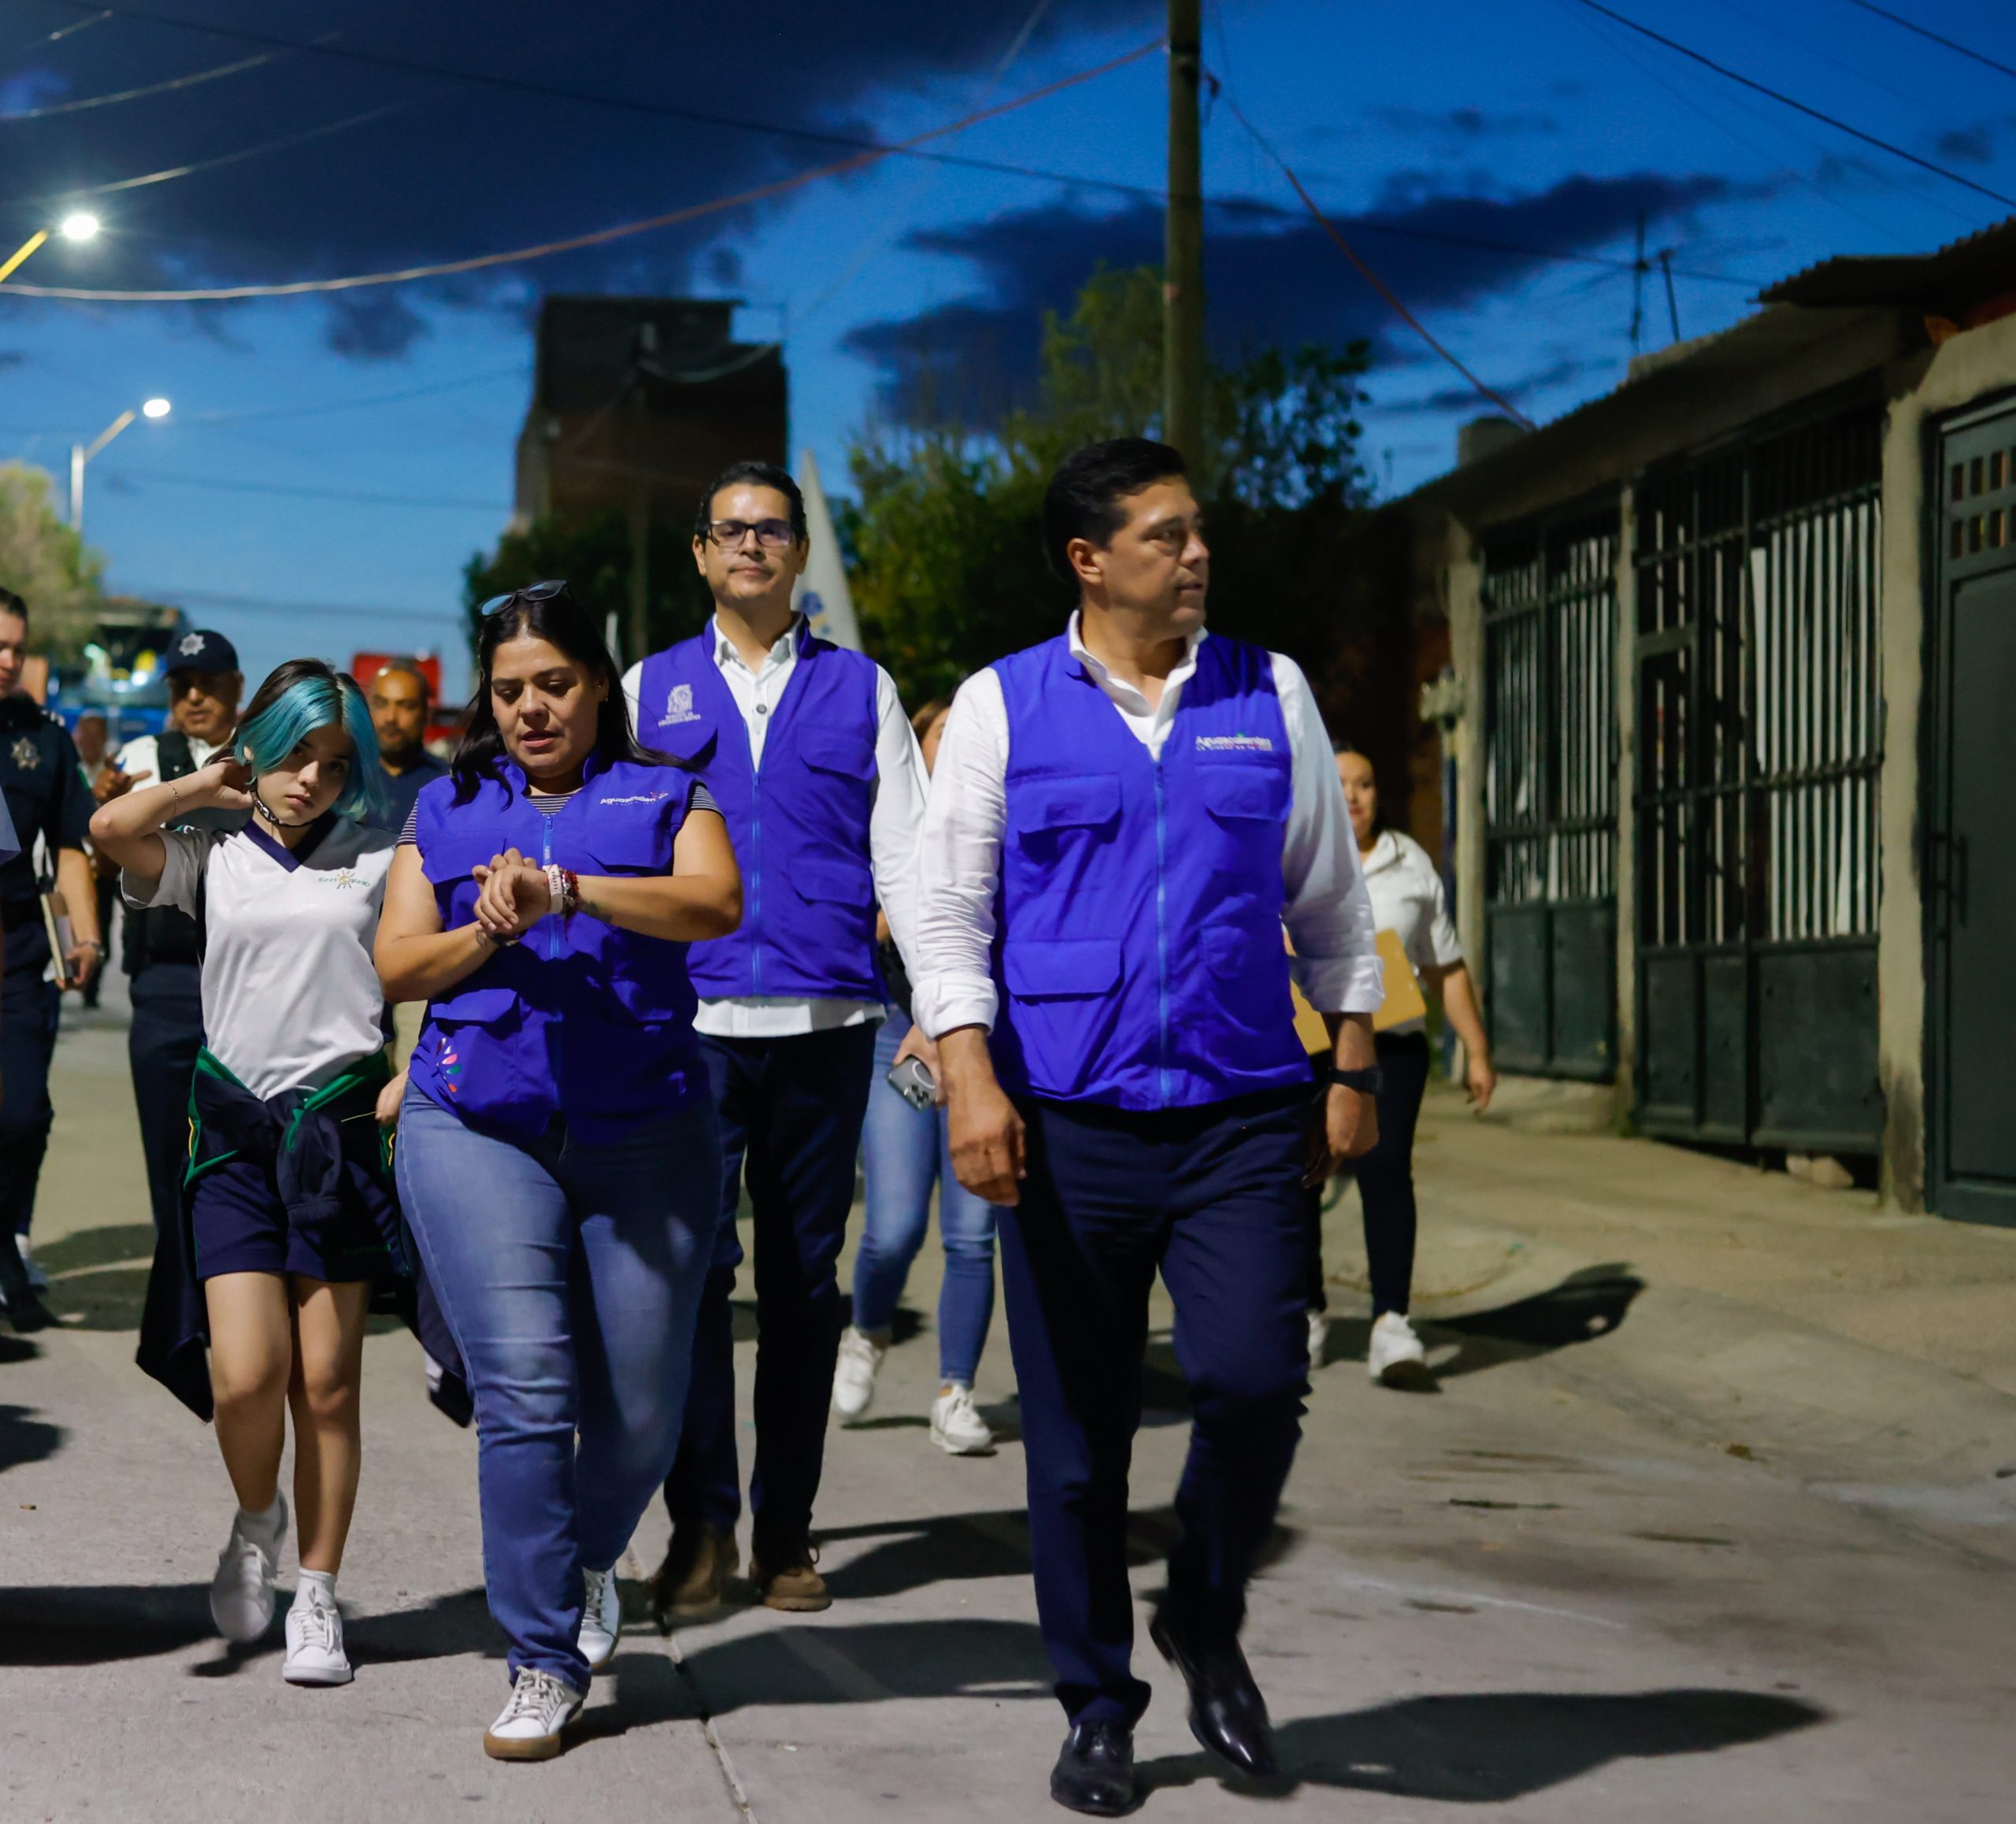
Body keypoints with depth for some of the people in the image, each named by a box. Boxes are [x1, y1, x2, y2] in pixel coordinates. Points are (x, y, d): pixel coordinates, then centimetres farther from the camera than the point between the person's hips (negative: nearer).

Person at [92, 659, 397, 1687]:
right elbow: (111, 828, -10)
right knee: (246, 1373, -10)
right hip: (236, 1129, 0)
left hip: (341, 1126, 0)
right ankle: (256, 1522, 22)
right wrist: (211, 787, 3)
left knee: (327, 1382, 2)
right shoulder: (212, 857, 8)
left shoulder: (379, 861, 7)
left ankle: (317, 1595, 14)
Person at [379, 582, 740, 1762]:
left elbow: (717, 903, -10)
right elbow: (398, 965, 10)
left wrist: (565, 891, -22)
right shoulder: (448, 810, 17)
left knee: (642, 1408, 2)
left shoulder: (663, 794, 10)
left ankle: (588, 1562, 34)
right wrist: (491, 931, -10)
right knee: (525, 1385, -13)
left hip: (644, 1131, 0)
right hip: (478, 1130, 0)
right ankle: (547, 1659, -4)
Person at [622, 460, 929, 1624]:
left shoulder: (860, 690, 11)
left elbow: (905, 856, 7)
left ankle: (785, 1530, 13)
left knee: (805, 1281, 5)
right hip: (687, 1021, 0)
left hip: (826, 1024, 1)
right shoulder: (652, 690, 12)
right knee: (688, 1271, -7)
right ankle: (701, 1525, 2)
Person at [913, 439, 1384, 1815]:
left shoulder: (1271, 696, 10)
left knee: (1255, 1381, -14)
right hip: (1069, 1127, -1)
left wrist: (1354, 1067, 10)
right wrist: (972, 1077, -10)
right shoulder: (1002, 707, 4)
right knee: (1076, 1432, 4)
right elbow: (949, 909, 2)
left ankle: (1207, 1622, 14)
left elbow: (1329, 897, 15)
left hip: (1244, 1119, 1)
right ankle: (1099, 1708, 21)